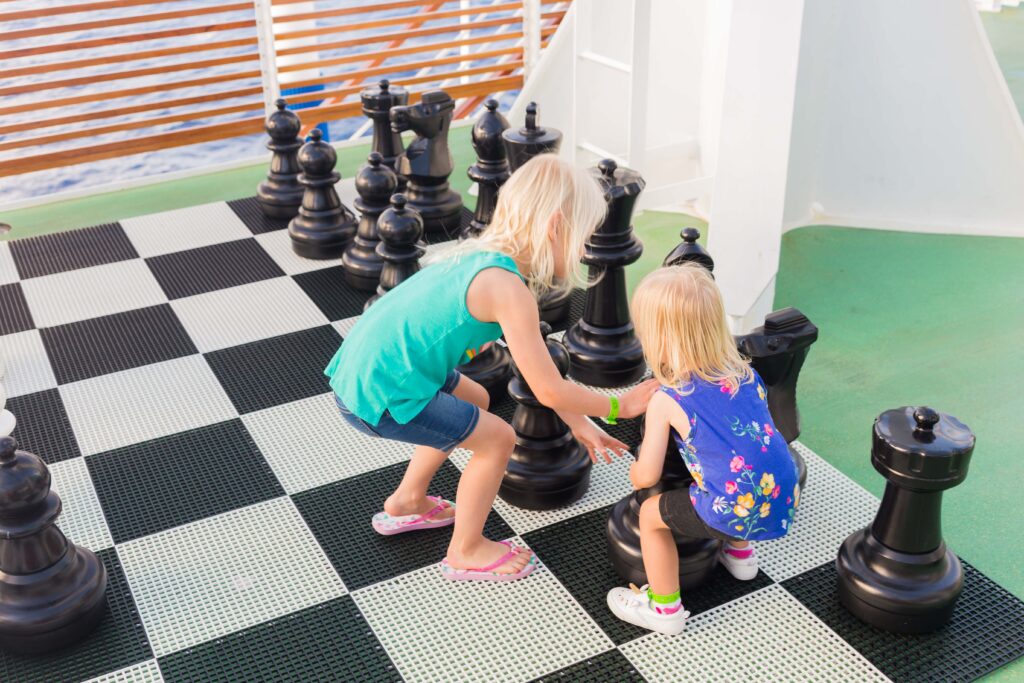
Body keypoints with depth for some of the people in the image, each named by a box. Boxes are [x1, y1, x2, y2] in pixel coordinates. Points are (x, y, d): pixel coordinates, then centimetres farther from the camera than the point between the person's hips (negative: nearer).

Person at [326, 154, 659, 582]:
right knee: (497, 438, 3)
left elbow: (534, 361, 14)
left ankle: (406, 504, 44)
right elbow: (549, 390, -17)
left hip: (362, 365, 10)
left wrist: (578, 423, 17)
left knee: (474, 402, 28)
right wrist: (619, 406, -1)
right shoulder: (507, 287, -23)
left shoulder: (485, 257, 7)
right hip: (379, 396, -9)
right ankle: (466, 553, 23)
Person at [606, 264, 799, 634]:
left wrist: (634, 472, 20)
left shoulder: (666, 401, -11)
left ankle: (664, 608, 28)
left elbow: (646, 477, -5)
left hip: (737, 515, -7)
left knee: (651, 513, 15)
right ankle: (740, 554, 52)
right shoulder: (746, 374, 5)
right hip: (784, 500, 7)